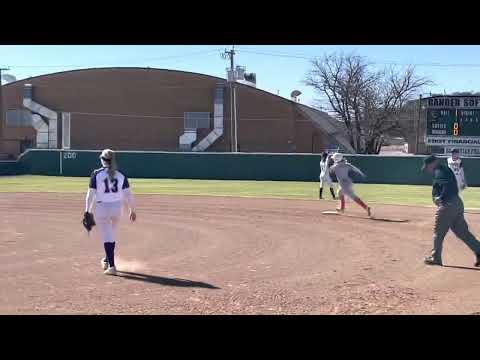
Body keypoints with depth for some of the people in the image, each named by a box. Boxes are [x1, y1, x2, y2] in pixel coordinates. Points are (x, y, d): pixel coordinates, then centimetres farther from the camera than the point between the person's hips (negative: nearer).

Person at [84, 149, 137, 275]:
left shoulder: (96, 174, -7)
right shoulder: (121, 175, 0)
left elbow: (90, 194, -8)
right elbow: (128, 194, -1)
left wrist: (87, 211, -2)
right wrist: (132, 210, 8)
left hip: (102, 208, -3)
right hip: (117, 208, 3)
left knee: (107, 237, 2)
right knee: (112, 235, 22)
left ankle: (112, 266, -5)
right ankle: (107, 260, 39)